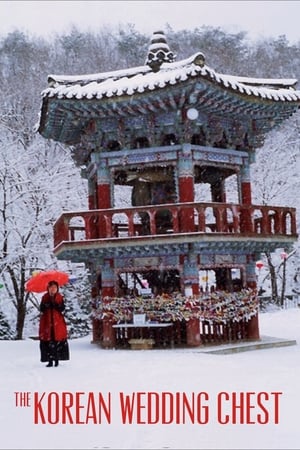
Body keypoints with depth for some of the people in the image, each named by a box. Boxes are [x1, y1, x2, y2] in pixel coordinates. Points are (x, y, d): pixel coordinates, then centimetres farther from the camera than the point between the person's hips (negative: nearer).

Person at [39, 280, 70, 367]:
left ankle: (57, 359, 8)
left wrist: (55, 304, -19)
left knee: (58, 340, -3)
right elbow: (41, 309, -2)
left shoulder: (60, 297, 5)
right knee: (47, 342, -3)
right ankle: (50, 360, 3)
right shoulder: (45, 297, 6)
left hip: (58, 322, 0)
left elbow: (62, 308, -5)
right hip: (46, 322, 0)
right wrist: (47, 304, -19)